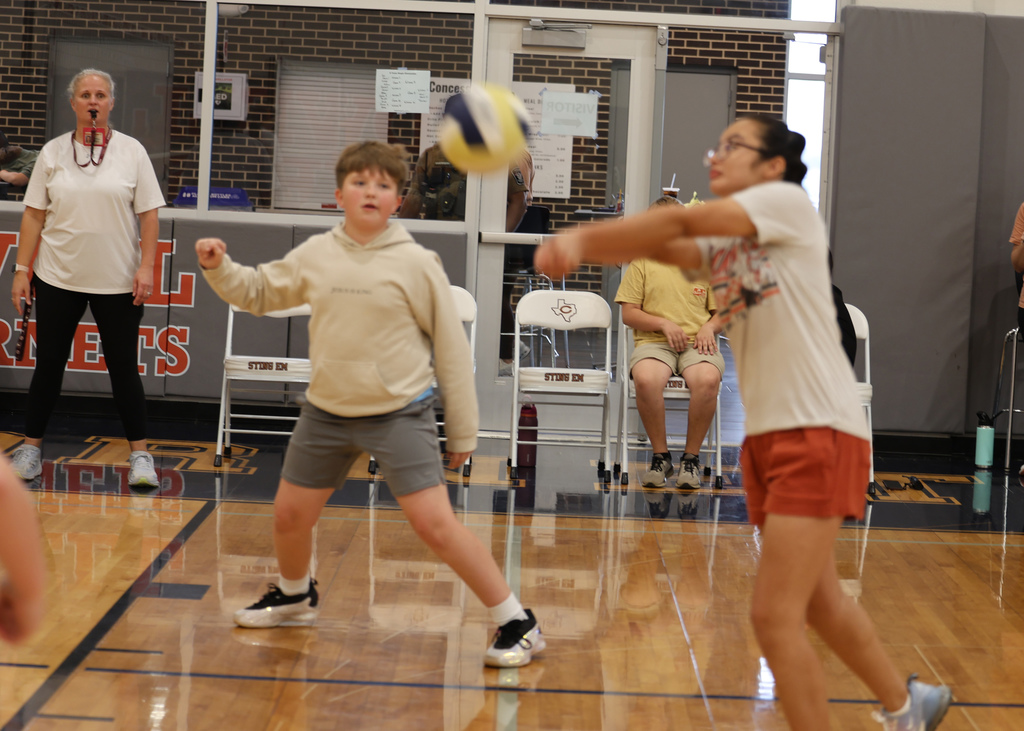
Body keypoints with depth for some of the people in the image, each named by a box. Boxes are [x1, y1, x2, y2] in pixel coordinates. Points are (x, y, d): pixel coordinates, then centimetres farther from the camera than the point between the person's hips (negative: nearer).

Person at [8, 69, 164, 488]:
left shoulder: (132, 152, 1)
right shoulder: (53, 153, 5)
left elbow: (149, 216, 0)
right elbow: (34, 215, 5)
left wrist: (146, 268, -8)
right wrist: (22, 270, 1)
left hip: (117, 281, -1)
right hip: (57, 280, 1)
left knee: (123, 368, 2)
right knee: (48, 365, 7)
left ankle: (140, 454, 11)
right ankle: (31, 448, 18)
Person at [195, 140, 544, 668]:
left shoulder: (416, 263, -9)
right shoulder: (315, 256, 2)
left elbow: (451, 347, -4)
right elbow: (257, 293, 16)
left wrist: (462, 431, -3)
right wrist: (219, 268, -5)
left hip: (400, 412, -5)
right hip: (327, 411, 5)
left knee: (434, 524, -15)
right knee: (289, 513, 14)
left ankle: (516, 624, -4)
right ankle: (294, 596, 45)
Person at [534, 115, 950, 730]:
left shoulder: (789, 201, -5)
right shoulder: (722, 242, 15)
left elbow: (679, 222, -16)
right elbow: (663, 246, -3)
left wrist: (580, 238, -17)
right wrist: (580, 248, -21)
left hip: (819, 431, -8)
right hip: (768, 436, 8)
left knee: (774, 616, -12)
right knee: (819, 603, 20)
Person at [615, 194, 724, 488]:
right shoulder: (642, 264, 13)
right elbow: (628, 313, 7)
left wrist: (709, 327, -4)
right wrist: (664, 324, -8)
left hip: (697, 343, 1)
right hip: (653, 342, -1)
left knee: (708, 379, -37)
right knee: (646, 379, -38)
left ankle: (691, 456, -16)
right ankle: (660, 456, -16)